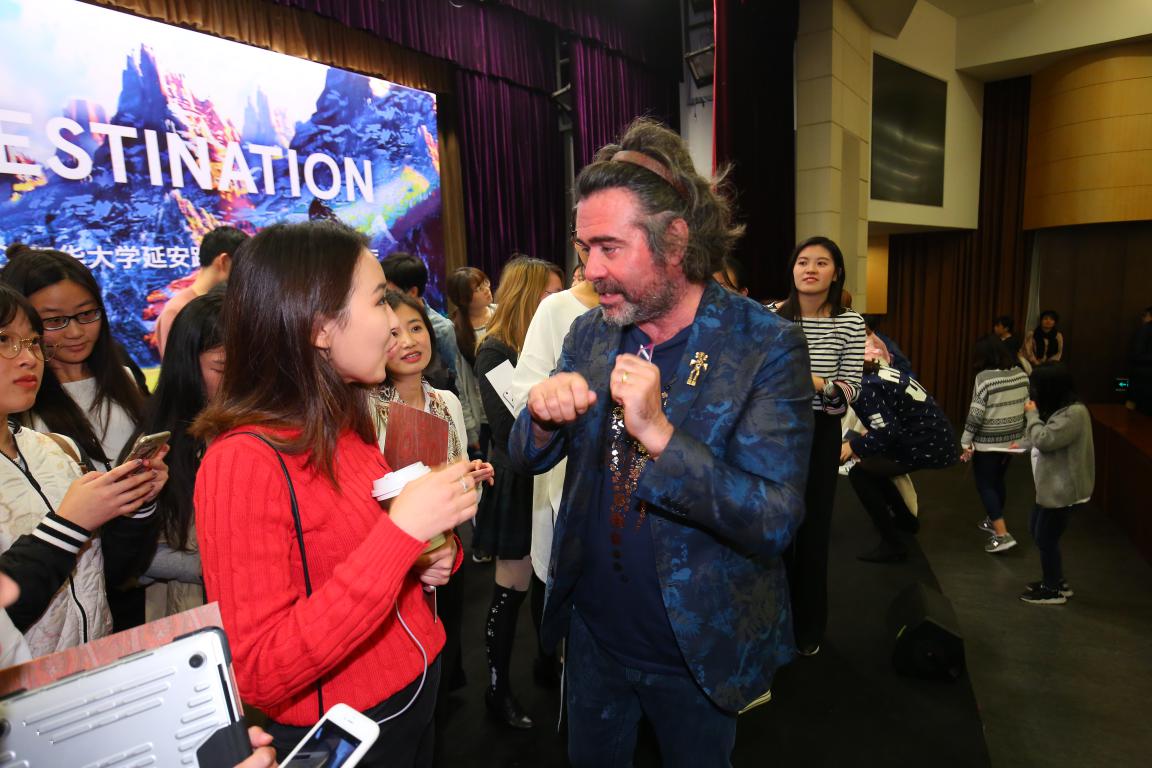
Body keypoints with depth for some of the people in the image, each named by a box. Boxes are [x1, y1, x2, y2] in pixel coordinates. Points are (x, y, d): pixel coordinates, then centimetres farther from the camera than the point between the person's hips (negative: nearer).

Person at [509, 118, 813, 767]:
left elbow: (775, 523, -24)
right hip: (591, 633, 4)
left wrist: (658, 432, -36)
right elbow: (529, 459, 1)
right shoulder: (590, 334, -5)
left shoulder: (768, 347, -20)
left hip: (696, 653, -3)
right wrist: (545, 416, -22)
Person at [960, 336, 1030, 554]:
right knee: (997, 480, 21)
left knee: (985, 485, 3)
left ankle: (1002, 535, -3)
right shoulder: (1020, 374, 3)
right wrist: (1020, 438, 16)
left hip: (987, 442, -7)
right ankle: (993, 521, 36)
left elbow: (976, 414, -19)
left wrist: (965, 442, -11)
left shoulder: (984, 377, -17)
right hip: (1011, 440, 7)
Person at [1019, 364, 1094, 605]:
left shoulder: (1075, 413, -23)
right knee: (1036, 530, 19)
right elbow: (1047, 441, 19)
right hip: (1054, 486, 10)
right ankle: (1056, 581, 33)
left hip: (1065, 490, -10)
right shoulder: (1063, 409, 10)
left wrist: (1032, 415, -11)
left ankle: (1053, 591, 18)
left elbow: (1044, 440, -25)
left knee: (1046, 539, 1)